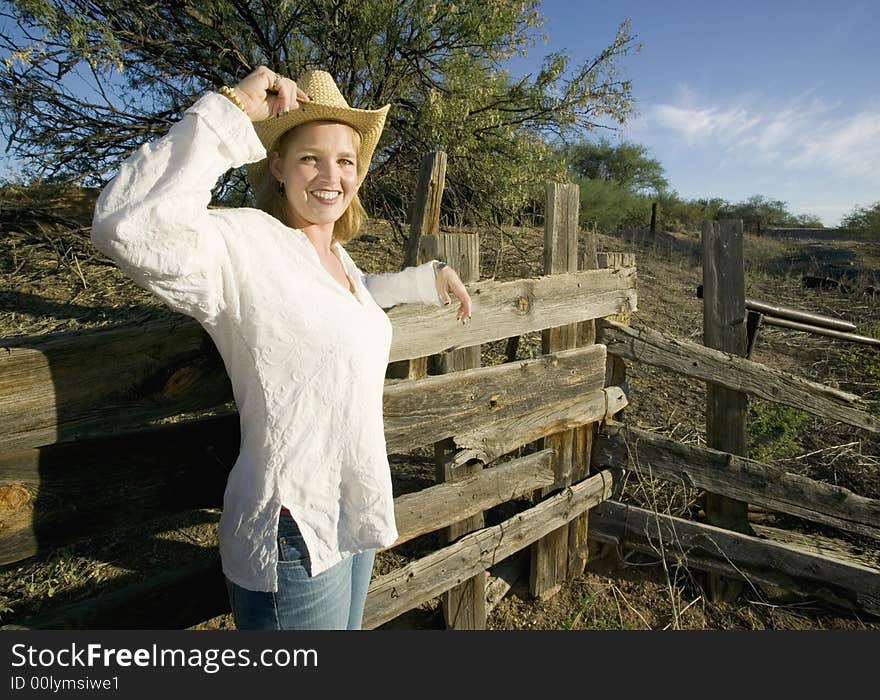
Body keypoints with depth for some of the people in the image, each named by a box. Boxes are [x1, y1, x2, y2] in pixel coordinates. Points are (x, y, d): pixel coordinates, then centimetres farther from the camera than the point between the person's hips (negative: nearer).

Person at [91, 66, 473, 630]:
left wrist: (427, 280, 28)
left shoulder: (336, 254, 7)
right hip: (295, 539, -8)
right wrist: (232, 111, -30)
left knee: (346, 624, 27)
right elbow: (128, 226, -38)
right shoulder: (247, 244, -19)